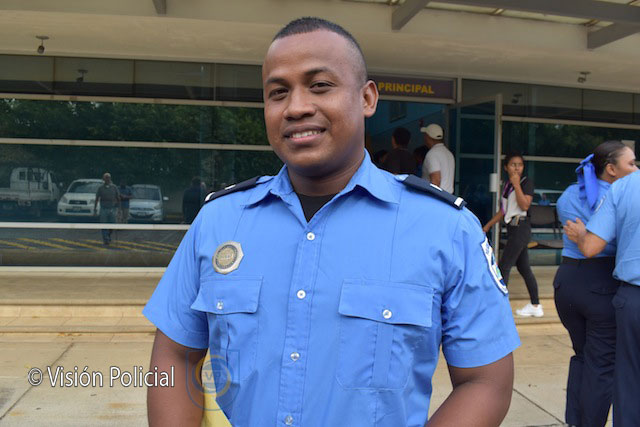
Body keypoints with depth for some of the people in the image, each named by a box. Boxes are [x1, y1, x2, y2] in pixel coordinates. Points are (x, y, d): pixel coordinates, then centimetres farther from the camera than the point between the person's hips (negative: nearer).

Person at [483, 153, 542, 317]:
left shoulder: (527, 182, -6)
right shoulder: (507, 185, 14)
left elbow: (525, 205, -20)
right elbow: (503, 210, 20)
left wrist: (516, 184, -19)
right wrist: (488, 225, 16)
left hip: (521, 228, -8)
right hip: (512, 228, 8)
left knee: (504, 267, -9)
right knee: (524, 268, 12)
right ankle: (536, 306, 20)